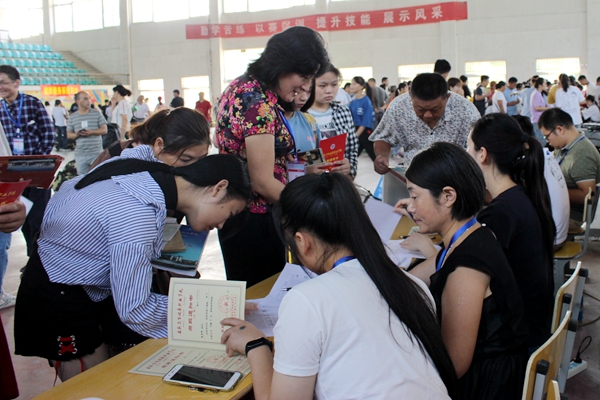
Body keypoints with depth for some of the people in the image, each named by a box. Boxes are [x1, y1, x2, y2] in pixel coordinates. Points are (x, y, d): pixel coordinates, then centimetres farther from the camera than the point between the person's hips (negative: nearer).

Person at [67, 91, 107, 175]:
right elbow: (68, 134, 11)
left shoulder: (97, 114, 3)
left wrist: (91, 132, -16)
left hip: (96, 153, -2)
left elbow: (104, 130, 1)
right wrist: (76, 135, -12)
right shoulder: (73, 117, 8)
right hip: (80, 155, 2)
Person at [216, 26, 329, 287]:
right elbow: (263, 182, -22)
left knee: (246, 295, 18)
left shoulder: (243, 86, 7)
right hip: (254, 217, -10)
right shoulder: (259, 103, -22)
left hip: (234, 209, 10)